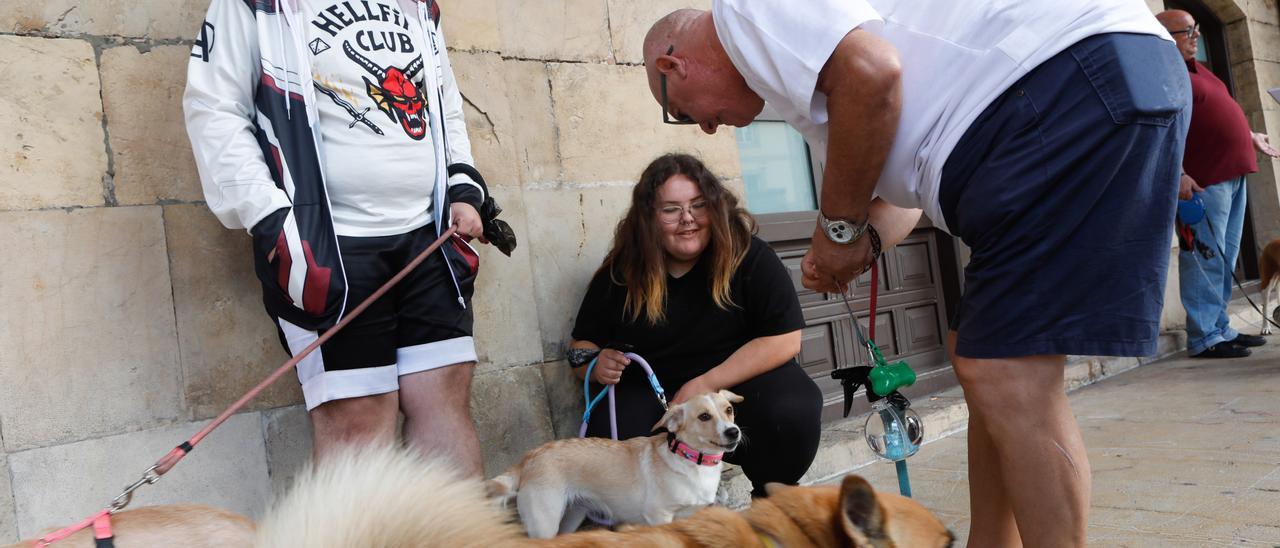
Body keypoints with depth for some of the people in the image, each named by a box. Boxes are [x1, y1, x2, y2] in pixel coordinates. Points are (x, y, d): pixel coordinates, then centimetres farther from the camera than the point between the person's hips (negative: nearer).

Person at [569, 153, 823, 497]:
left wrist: (706, 385, -21)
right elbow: (581, 346, 9)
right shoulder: (621, 273, -2)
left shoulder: (748, 256, -10)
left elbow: (785, 339, -15)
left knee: (793, 413, -32)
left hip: (742, 379, -1)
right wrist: (596, 364, -16)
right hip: (650, 390, 1)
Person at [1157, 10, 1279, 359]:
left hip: (1233, 174, 10)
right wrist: (1179, 174, -27)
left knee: (1225, 259, 12)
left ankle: (1220, 329, 18)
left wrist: (1250, 137, 35)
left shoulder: (1195, 68, 21)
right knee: (1206, 259, -8)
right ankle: (1204, 338, -5)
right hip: (1204, 180, -10)